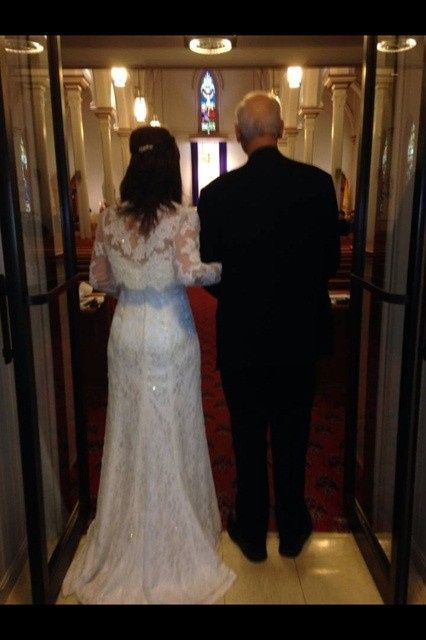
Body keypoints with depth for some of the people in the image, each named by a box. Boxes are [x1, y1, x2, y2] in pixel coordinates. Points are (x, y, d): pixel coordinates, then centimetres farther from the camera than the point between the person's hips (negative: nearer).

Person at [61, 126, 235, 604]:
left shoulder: (109, 219, 2)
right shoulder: (182, 218, -11)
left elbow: (99, 279, 7)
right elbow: (191, 272, -24)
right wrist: (226, 266, -7)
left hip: (126, 332, 4)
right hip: (170, 336, -3)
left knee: (129, 431, 15)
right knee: (170, 433, 9)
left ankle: (129, 535, 32)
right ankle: (176, 536, 26)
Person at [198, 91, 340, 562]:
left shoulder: (217, 193, -13)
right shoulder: (318, 183, -8)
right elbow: (331, 259, -1)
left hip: (241, 335, -1)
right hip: (299, 333, 2)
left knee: (248, 438, 15)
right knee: (292, 435, 18)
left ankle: (251, 532, 32)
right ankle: (292, 529, 35)